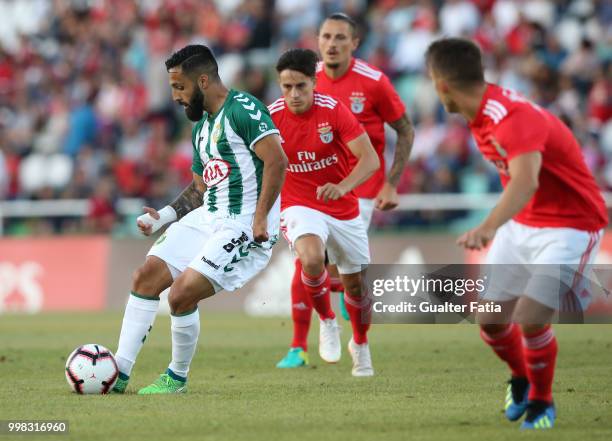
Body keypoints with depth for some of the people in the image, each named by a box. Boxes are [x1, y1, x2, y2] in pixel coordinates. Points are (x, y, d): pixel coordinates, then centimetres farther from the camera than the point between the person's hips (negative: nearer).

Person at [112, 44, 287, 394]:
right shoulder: (201, 127, 18)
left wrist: (259, 218, -24)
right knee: (147, 276, -2)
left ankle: (177, 378, 6)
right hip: (207, 218, 9)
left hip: (244, 226, -9)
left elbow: (277, 160, -20)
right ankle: (119, 374, 1)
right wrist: (164, 216, 11)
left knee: (182, 294, -17)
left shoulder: (243, 109, -12)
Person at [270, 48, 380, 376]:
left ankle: (360, 344, 41)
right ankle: (327, 322, -4)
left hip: (344, 209, 1)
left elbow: (370, 159, -20)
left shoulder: (333, 110, -16)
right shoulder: (272, 117, -11)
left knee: (356, 283, 11)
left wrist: (342, 186, -37)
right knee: (312, 259, -33)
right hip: (301, 208, -1)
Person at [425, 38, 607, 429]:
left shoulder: (513, 117, -30)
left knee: (530, 319, -19)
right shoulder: (481, 116, -2)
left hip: (569, 226, -8)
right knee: (491, 320, 4)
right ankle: (521, 380, 34)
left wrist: (489, 227, -61)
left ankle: (542, 403, 6)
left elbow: (526, 180, -47)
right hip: (522, 224, 8)